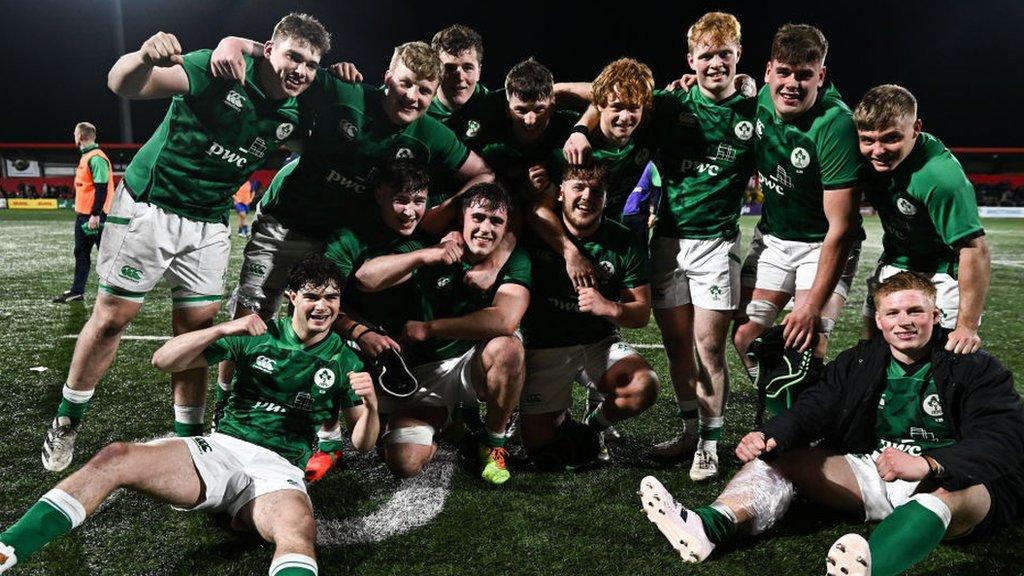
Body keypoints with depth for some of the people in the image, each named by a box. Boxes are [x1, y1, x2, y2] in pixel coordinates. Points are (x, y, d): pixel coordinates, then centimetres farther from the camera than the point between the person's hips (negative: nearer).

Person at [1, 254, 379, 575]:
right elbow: (163, 360, 5)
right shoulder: (259, 336, 9)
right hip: (221, 447, 2)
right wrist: (223, 329, -10)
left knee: (299, 531, -38)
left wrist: (370, 405, -13)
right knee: (115, 457, -23)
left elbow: (362, 444, 10)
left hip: (279, 470, -2)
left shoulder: (345, 361, 10)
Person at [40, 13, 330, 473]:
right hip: (149, 206, -4)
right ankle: (66, 423, 21)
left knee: (196, 329, 3)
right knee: (112, 317, 1)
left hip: (209, 224, 4)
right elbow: (123, 85, -25)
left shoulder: (292, 116, -1)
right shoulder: (219, 71, -18)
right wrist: (144, 57, -51)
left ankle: (187, 436, 16)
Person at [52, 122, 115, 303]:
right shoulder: (86, 157, 16)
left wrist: (95, 214, -23)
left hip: (95, 216, -10)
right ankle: (77, 291, 20)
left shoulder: (96, 158, -15)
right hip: (82, 214, 10)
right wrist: (81, 212, 23)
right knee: (81, 253, 13)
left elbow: (101, 188, -21)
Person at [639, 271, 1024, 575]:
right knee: (778, 456, -10)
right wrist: (770, 437, -26)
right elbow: (814, 409, -3)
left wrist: (930, 465, -37)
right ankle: (711, 525, -39)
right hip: (872, 471, 5)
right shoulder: (858, 362, 9)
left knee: (949, 490, -40)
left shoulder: (977, 370, -3)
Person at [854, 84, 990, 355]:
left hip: (942, 272, -6)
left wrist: (967, 327, -30)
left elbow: (975, 251, -32)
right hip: (894, 264, 6)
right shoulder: (869, 158, -15)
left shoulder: (941, 177, -34)